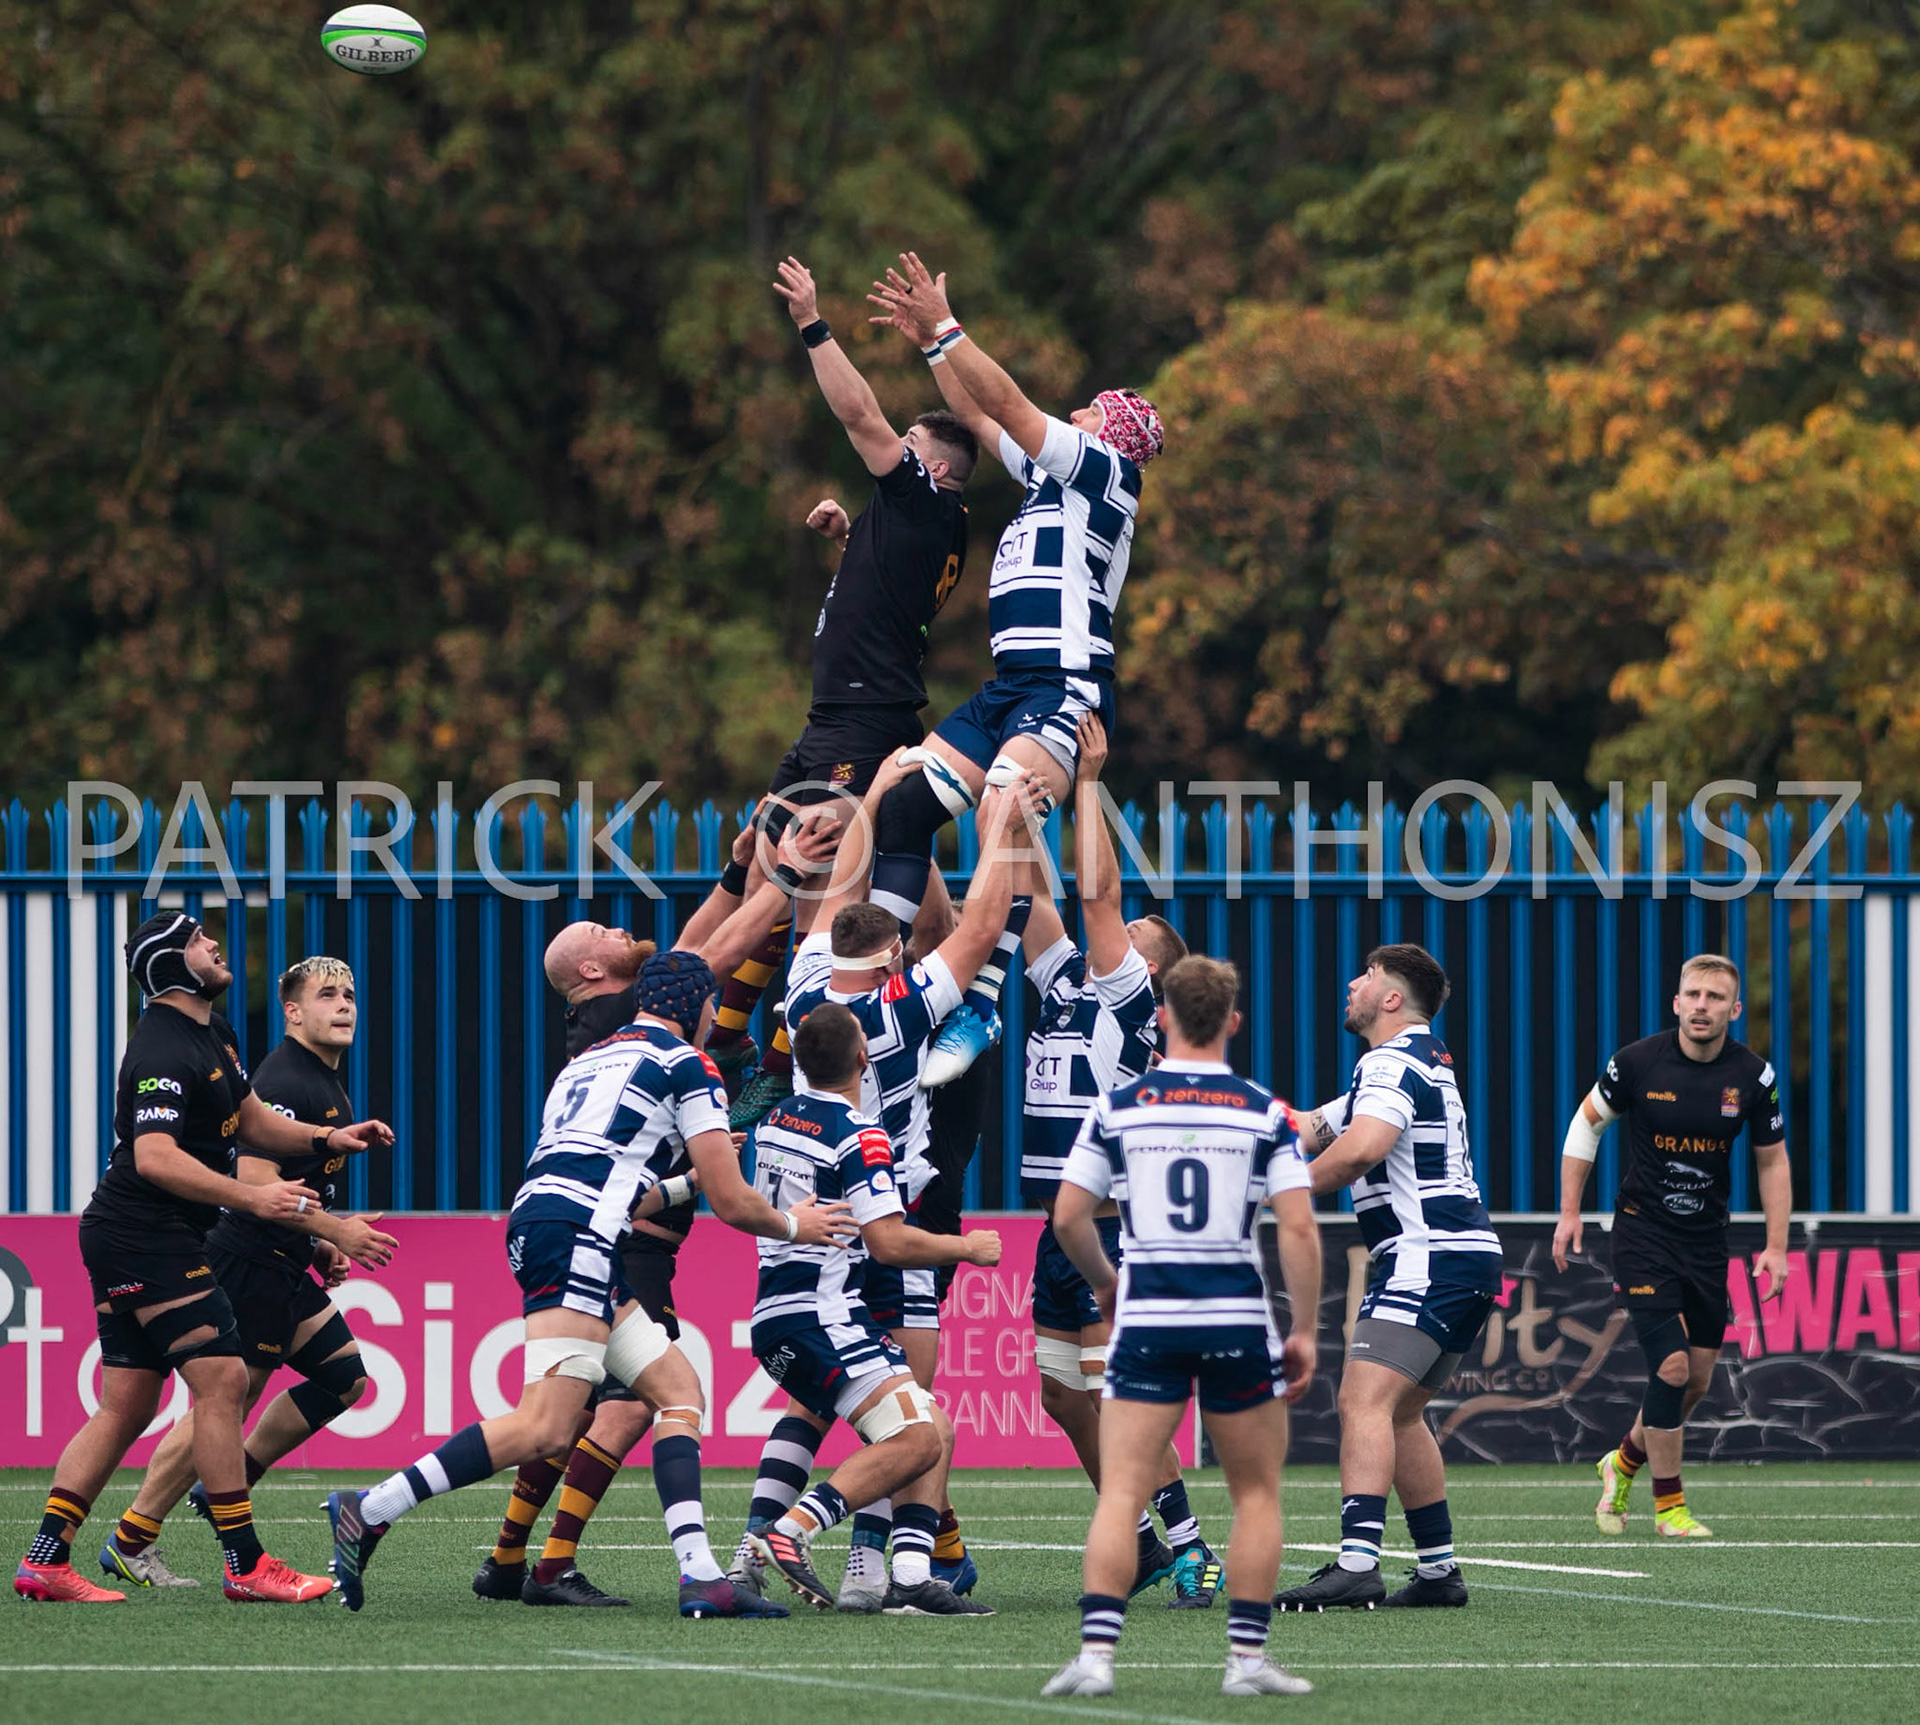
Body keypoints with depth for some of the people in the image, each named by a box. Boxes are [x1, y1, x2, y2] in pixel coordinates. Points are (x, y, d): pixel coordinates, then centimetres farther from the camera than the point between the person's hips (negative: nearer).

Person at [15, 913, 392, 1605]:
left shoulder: (212, 1034, 15)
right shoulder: (163, 1051, -17)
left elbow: (252, 1122, 26)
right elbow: (155, 1158, -27)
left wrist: (326, 1137, 10)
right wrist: (252, 1197, -32)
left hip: (126, 1241, 11)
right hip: (145, 1235, -11)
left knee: (125, 1409, 8)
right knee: (221, 1378, -13)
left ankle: (45, 1559, 6)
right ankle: (245, 1565, -13)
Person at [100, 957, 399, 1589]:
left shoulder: (327, 1085, 17)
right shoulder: (283, 1081, -17)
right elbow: (255, 1181, -25)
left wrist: (322, 1248, 19)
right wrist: (334, 1231, -23)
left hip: (284, 1269, 10)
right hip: (250, 1267, -10)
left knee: (344, 1374, 9)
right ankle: (129, 1543, -3)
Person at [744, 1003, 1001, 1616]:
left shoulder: (775, 1121, 13)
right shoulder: (859, 1136, -13)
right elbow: (889, 1242, -17)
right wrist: (968, 1247, -3)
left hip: (775, 1315, 9)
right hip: (822, 1318, -9)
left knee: (936, 1431, 8)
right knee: (916, 1439, -17)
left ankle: (911, 1579, -5)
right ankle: (791, 1530, -26)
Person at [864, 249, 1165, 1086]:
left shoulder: (1105, 470, -1)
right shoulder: (1052, 471, 23)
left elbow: (1006, 402, -6)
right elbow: (981, 417, 33)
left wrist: (945, 327, -2)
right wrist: (930, 343, 30)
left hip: (1066, 688, -9)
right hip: (1010, 686, 9)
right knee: (904, 803, -4)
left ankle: (980, 1007, -32)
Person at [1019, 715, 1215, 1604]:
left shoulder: (1129, 996, -5)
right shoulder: (1063, 982, 14)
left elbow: (1097, 893, -13)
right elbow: (1032, 889, 11)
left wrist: (1086, 783, -8)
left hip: (1109, 1229, -8)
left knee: (1116, 1398, -12)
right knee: (1062, 1395, 9)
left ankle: (1189, 1548, -7)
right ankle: (1143, 1543, 19)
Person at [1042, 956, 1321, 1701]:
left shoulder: (1117, 1106, 1)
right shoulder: (1264, 1113, -1)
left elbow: (1068, 1218, 3)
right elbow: (1298, 1228, -7)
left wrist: (1104, 1283, 22)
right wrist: (1305, 1332, 0)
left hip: (1147, 1318, 0)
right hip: (1238, 1319, 0)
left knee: (1120, 1494, 0)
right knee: (1257, 1493, 13)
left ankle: (1095, 1653, -13)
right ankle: (1247, 1659, 8)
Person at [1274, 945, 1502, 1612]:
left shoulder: (1393, 1062, -9)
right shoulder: (1424, 1061, 23)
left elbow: (1359, 1149, -26)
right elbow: (1316, 1129, 28)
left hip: (1426, 1257, -11)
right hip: (1469, 1256, 11)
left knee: (1364, 1401, -19)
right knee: (1398, 1413, 17)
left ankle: (1357, 1563, -32)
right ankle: (1438, 1569, 18)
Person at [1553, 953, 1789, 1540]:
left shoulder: (1753, 1076, -5)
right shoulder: (1637, 1062, -12)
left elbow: (1772, 1160, 7)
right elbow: (1587, 1122, 4)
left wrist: (1776, 1247, 1)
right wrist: (1569, 1212, 2)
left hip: (1707, 1239, 4)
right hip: (1642, 1232, -4)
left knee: (1696, 1381, 7)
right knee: (1672, 1366, -15)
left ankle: (1625, 1460, 35)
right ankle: (1668, 1504, -1)